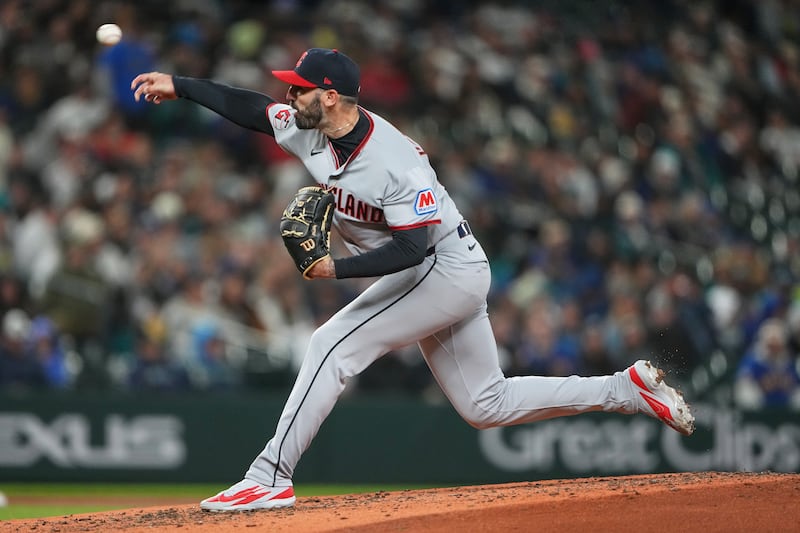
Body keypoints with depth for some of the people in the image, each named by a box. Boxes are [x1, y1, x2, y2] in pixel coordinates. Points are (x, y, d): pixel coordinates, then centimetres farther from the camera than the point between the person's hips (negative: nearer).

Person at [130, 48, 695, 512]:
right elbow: (250, 107, 7)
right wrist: (180, 86, 0)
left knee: (332, 345, -18)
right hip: (437, 278, 10)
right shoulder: (311, 132, -4)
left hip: (448, 268, -10)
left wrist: (337, 268, -37)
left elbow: (411, 248, -29)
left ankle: (271, 479, -18)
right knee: (486, 405, 13)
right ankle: (631, 389, 18)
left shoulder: (398, 163, -28)